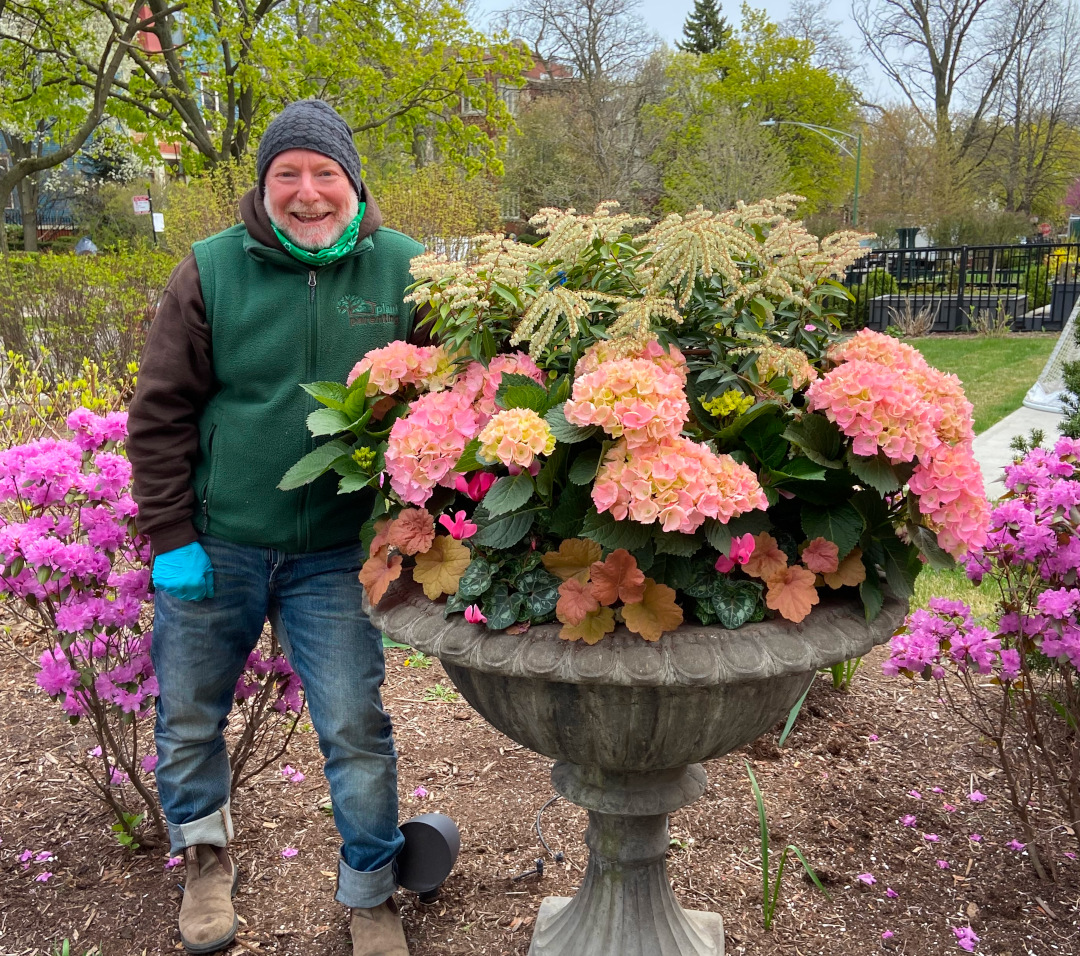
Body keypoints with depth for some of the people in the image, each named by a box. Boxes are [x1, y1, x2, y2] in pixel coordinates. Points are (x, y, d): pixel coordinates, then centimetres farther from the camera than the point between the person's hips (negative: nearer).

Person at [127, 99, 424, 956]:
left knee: (356, 730, 3)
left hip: (335, 556, -1)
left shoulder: (403, 270, -2)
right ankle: (205, 855, 43)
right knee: (189, 719, 15)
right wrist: (170, 537, -5)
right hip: (213, 545, 1)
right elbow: (160, 413, -1)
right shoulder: (213, 269, -3)